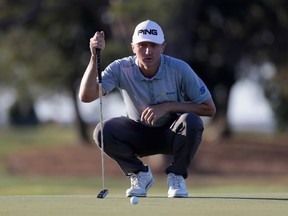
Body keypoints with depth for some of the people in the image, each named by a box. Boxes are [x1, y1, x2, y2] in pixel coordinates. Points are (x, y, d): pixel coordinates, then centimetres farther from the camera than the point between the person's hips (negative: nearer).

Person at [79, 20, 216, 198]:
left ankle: (177, 176, -8)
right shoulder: (121, 69, -18)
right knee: (103, 131, -28)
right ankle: (140, 174, -1)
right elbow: (86, 96, -28)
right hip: (139, 135, 1)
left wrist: (167, 106, -28)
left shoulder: (179, 69, -21)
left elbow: (210, 108, -19)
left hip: (172, 135, -1)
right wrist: (95, 58, -39)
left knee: (191, 122, -35)